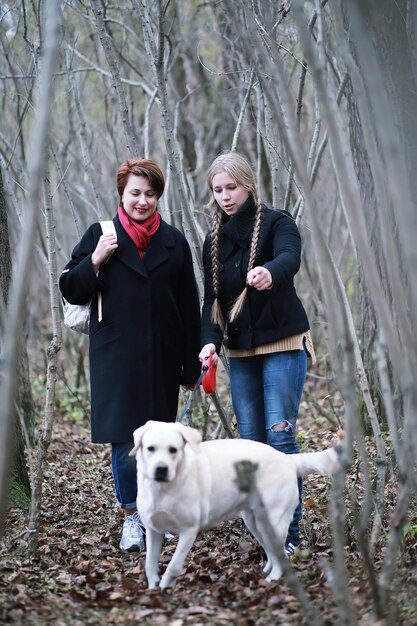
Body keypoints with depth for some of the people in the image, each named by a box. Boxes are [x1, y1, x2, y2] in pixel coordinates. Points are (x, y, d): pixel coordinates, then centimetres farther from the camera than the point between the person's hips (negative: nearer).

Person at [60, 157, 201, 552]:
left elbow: (189, 308, 9)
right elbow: (71, 291, 2)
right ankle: (130, 516, 7)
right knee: (125, 441, -7)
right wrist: (95, 261, -15)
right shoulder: (100, 234, 3)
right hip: (116, 359, -2)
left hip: (162, 360, 2)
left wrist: (191, 364, 6)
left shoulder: (174, 242, 8)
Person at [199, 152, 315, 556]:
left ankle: (289, 532, -7)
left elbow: (290, 258, -30)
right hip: (240, 352, 5)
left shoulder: (277, 223, -7)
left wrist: (270, 273, -54)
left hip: (283, 345, -5)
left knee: (280, 435, -11)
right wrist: (210, 341, -13)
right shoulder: (214, 242, 9)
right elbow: (211, 299, 6)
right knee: (250, 441, 5)